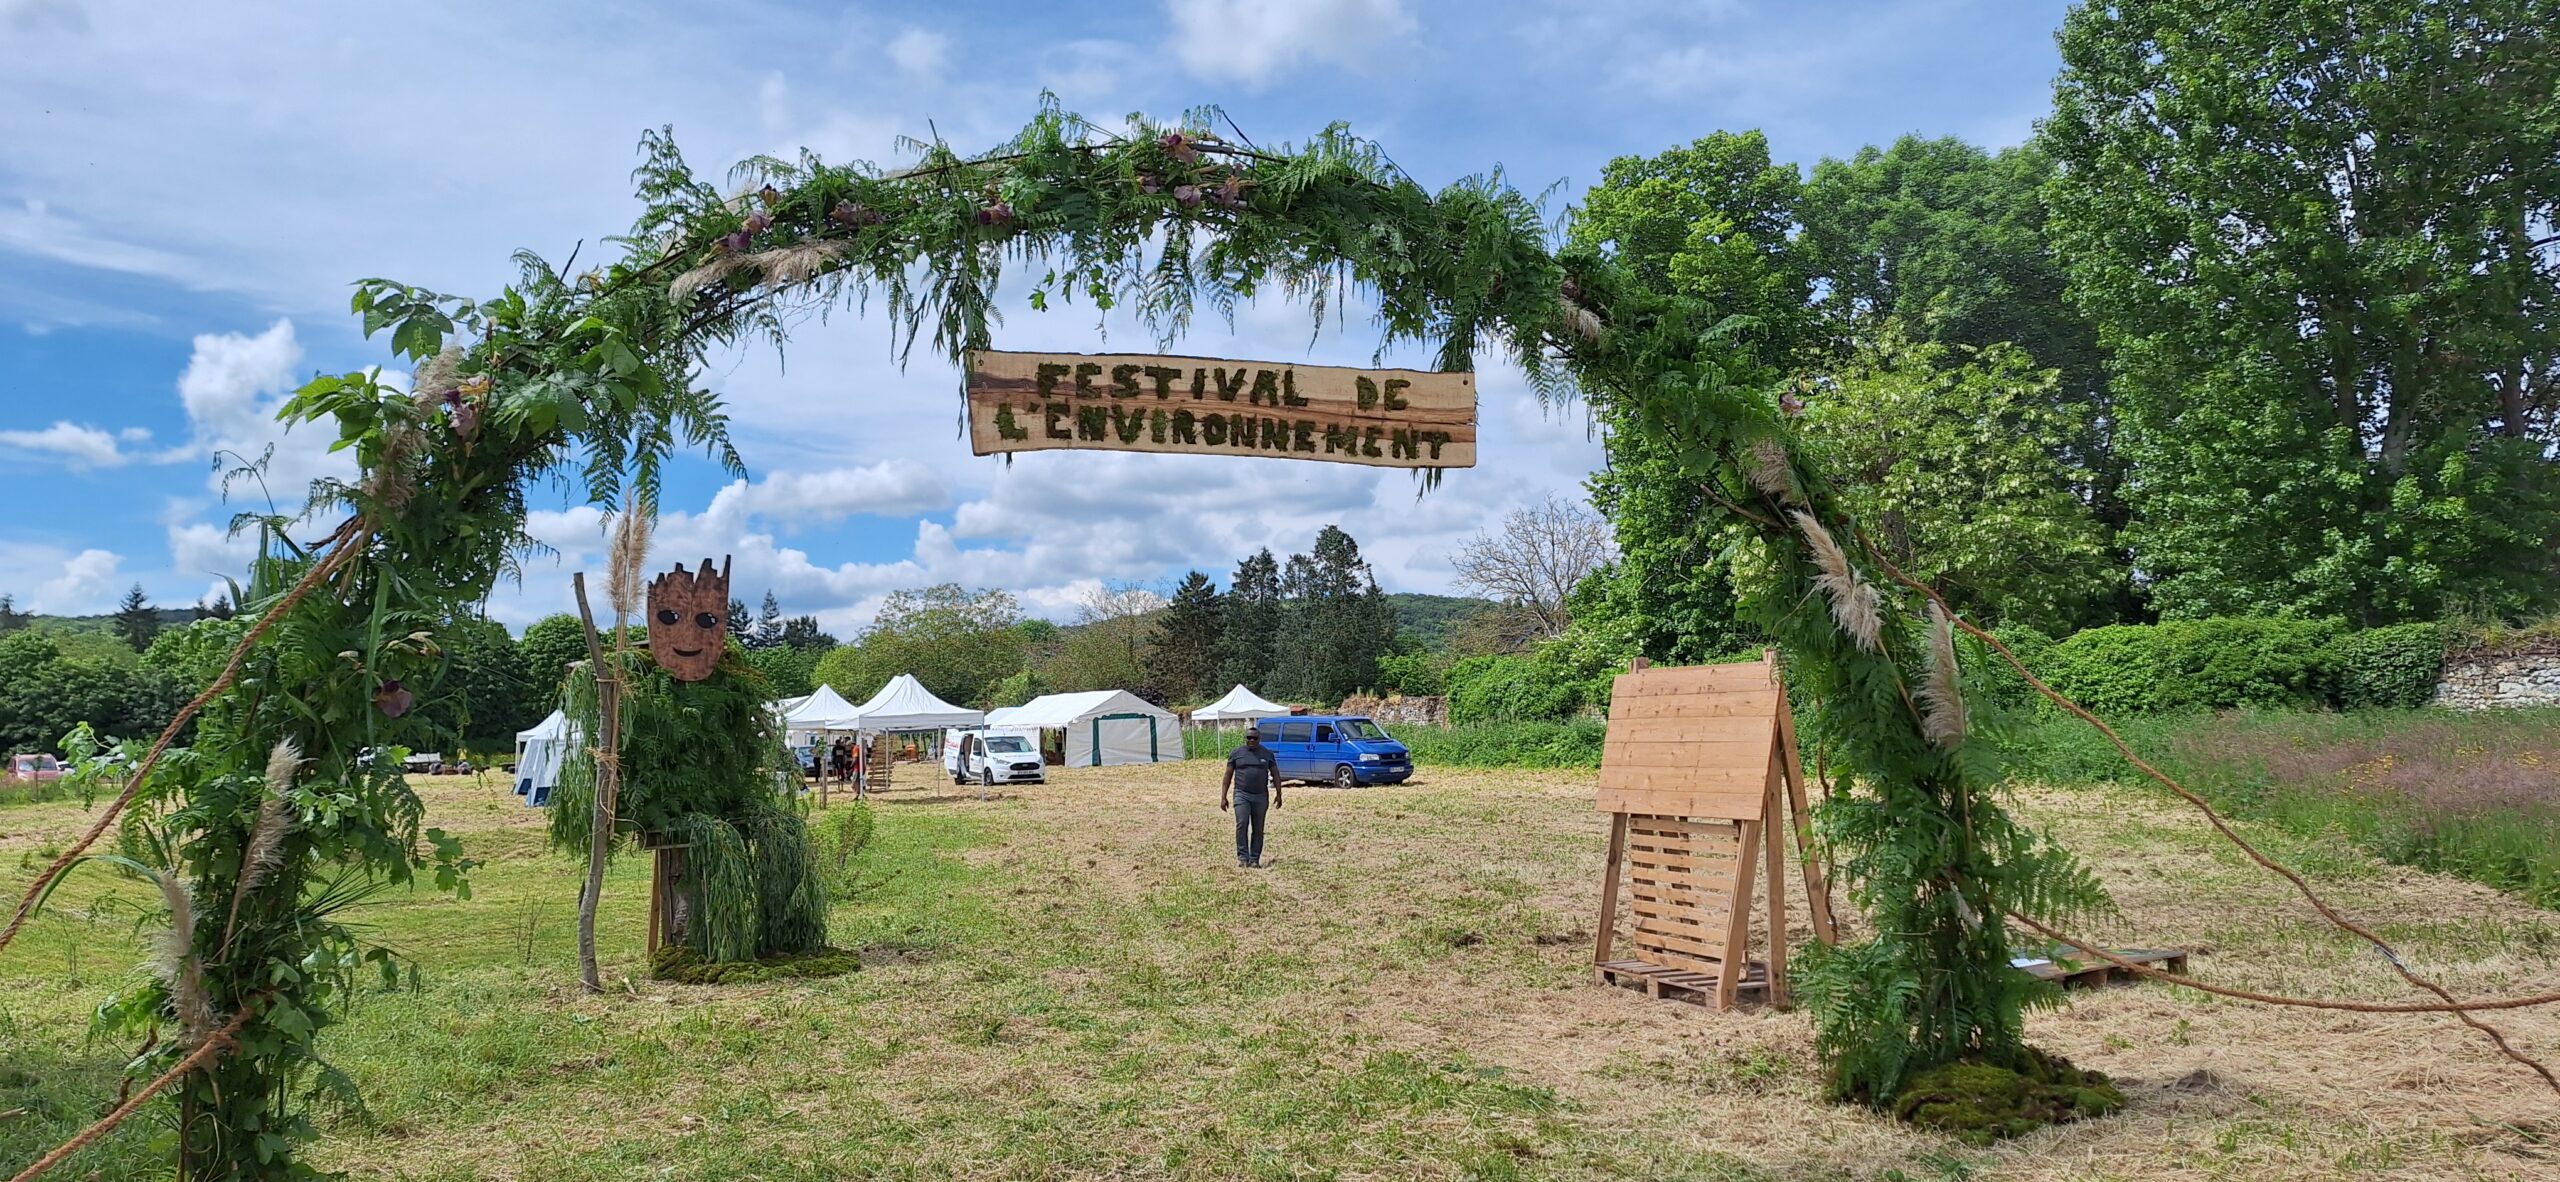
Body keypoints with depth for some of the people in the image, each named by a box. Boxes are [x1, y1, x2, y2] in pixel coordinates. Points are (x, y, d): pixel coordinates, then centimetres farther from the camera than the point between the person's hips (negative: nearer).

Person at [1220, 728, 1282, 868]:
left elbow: (1275, 774, 10)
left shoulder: (1267, 754, 7)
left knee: (1258, 829, 4)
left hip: (1261, 796, 2)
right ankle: (1243, 857, -12)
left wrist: (1278, 794, 2)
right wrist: (1223, 797, 1)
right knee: (1242, 825, -16)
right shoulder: (1236, 753, 5)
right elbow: (1228, 776, 6)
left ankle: (1254, 860, 10)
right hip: (1241, 795, -2)